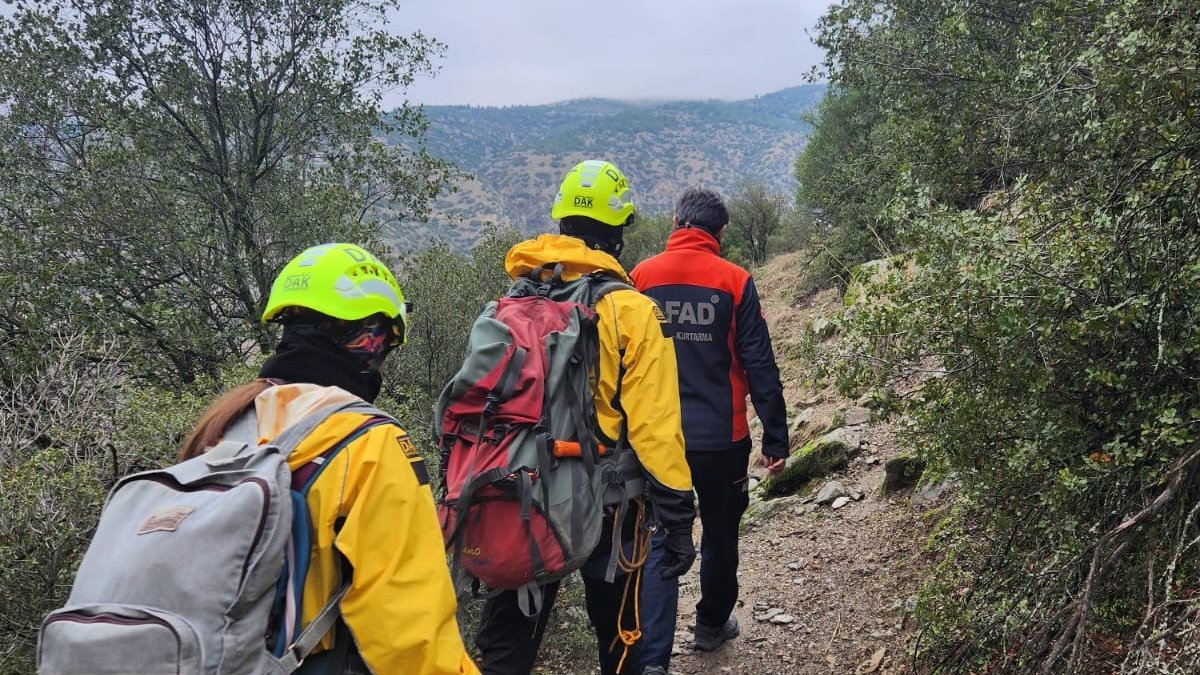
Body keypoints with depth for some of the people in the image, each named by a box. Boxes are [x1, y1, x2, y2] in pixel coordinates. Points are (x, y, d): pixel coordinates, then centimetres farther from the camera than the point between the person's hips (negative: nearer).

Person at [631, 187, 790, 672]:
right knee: (720, 531, 20)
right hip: (721, 437, 0)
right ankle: (712, 623, 37)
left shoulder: (641, 277, -2)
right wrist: (776, 438, -1)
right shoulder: (734, 281, -6)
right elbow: (759, 367, -7)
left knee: (660, 542, 5)